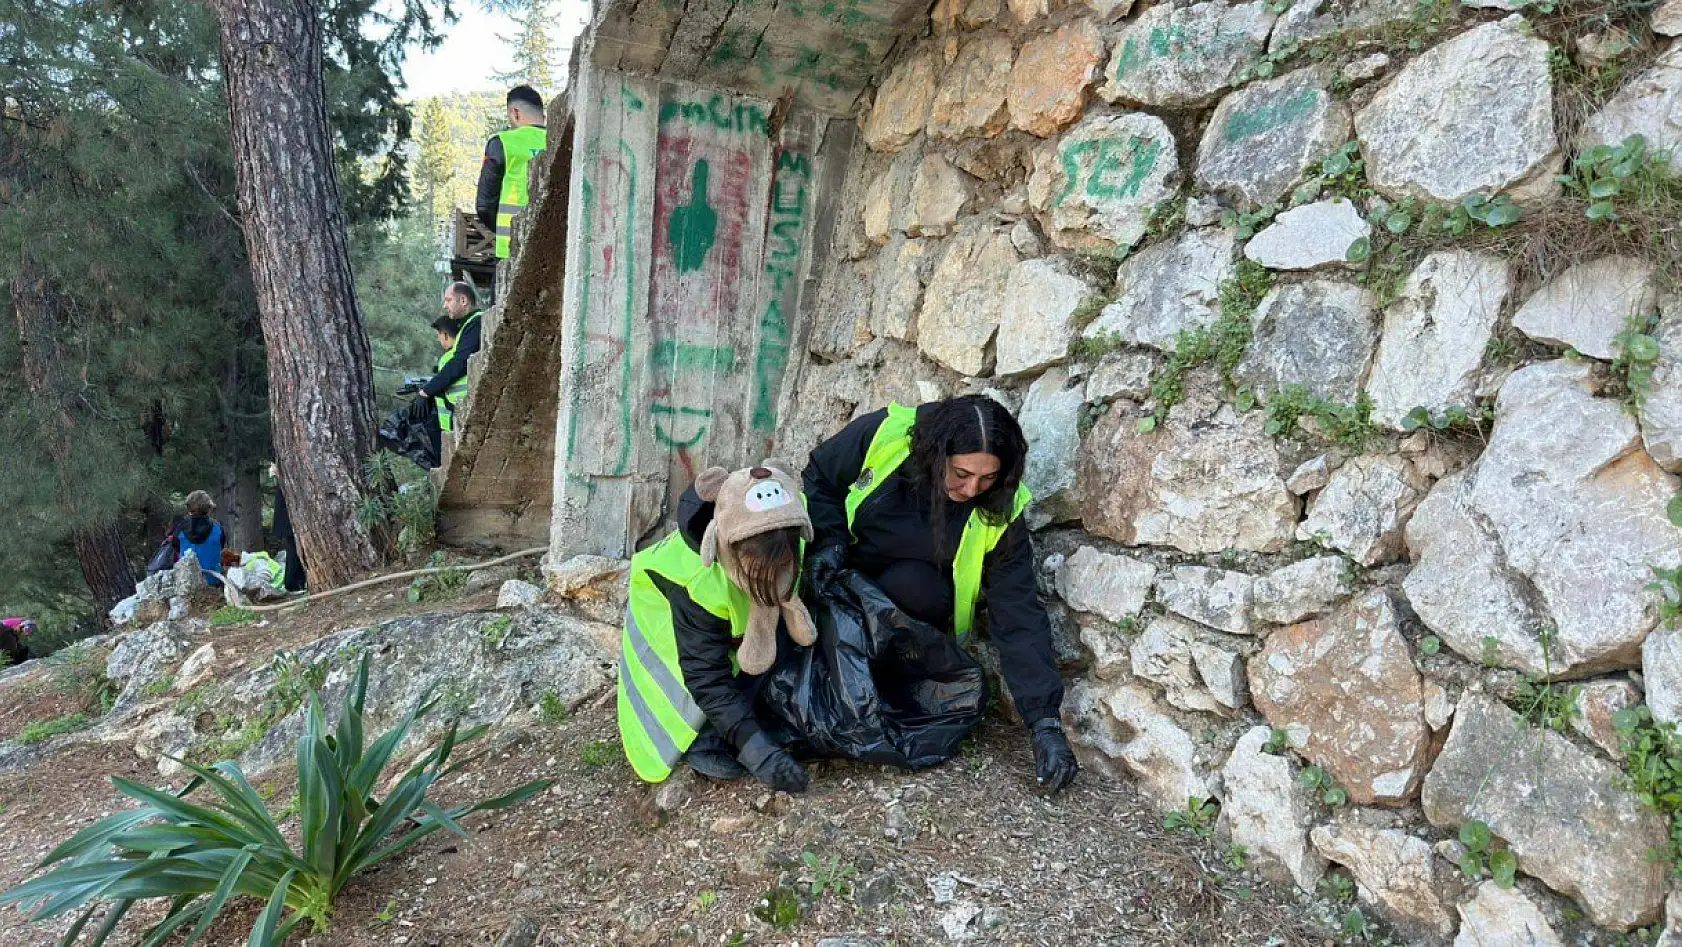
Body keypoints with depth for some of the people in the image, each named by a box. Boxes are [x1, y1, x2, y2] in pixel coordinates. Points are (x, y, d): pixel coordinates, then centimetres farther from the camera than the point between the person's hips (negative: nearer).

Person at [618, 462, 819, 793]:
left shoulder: (792, 518, -34)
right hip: (666, 613, -5)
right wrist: (754, 747, -44)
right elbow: (707, 676, -39)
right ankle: (698, 743, -6)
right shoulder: (699, 582, -46)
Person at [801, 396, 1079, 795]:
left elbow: (1019, 619, -24)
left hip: (916, 587, -2)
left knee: (911, 584, -35)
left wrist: (1044, 721, -29)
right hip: (846, 568, 2)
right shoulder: (884, 434, -26)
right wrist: (828, 538, -23)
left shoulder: (1000, 515, -25)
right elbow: (819, 477, -6)